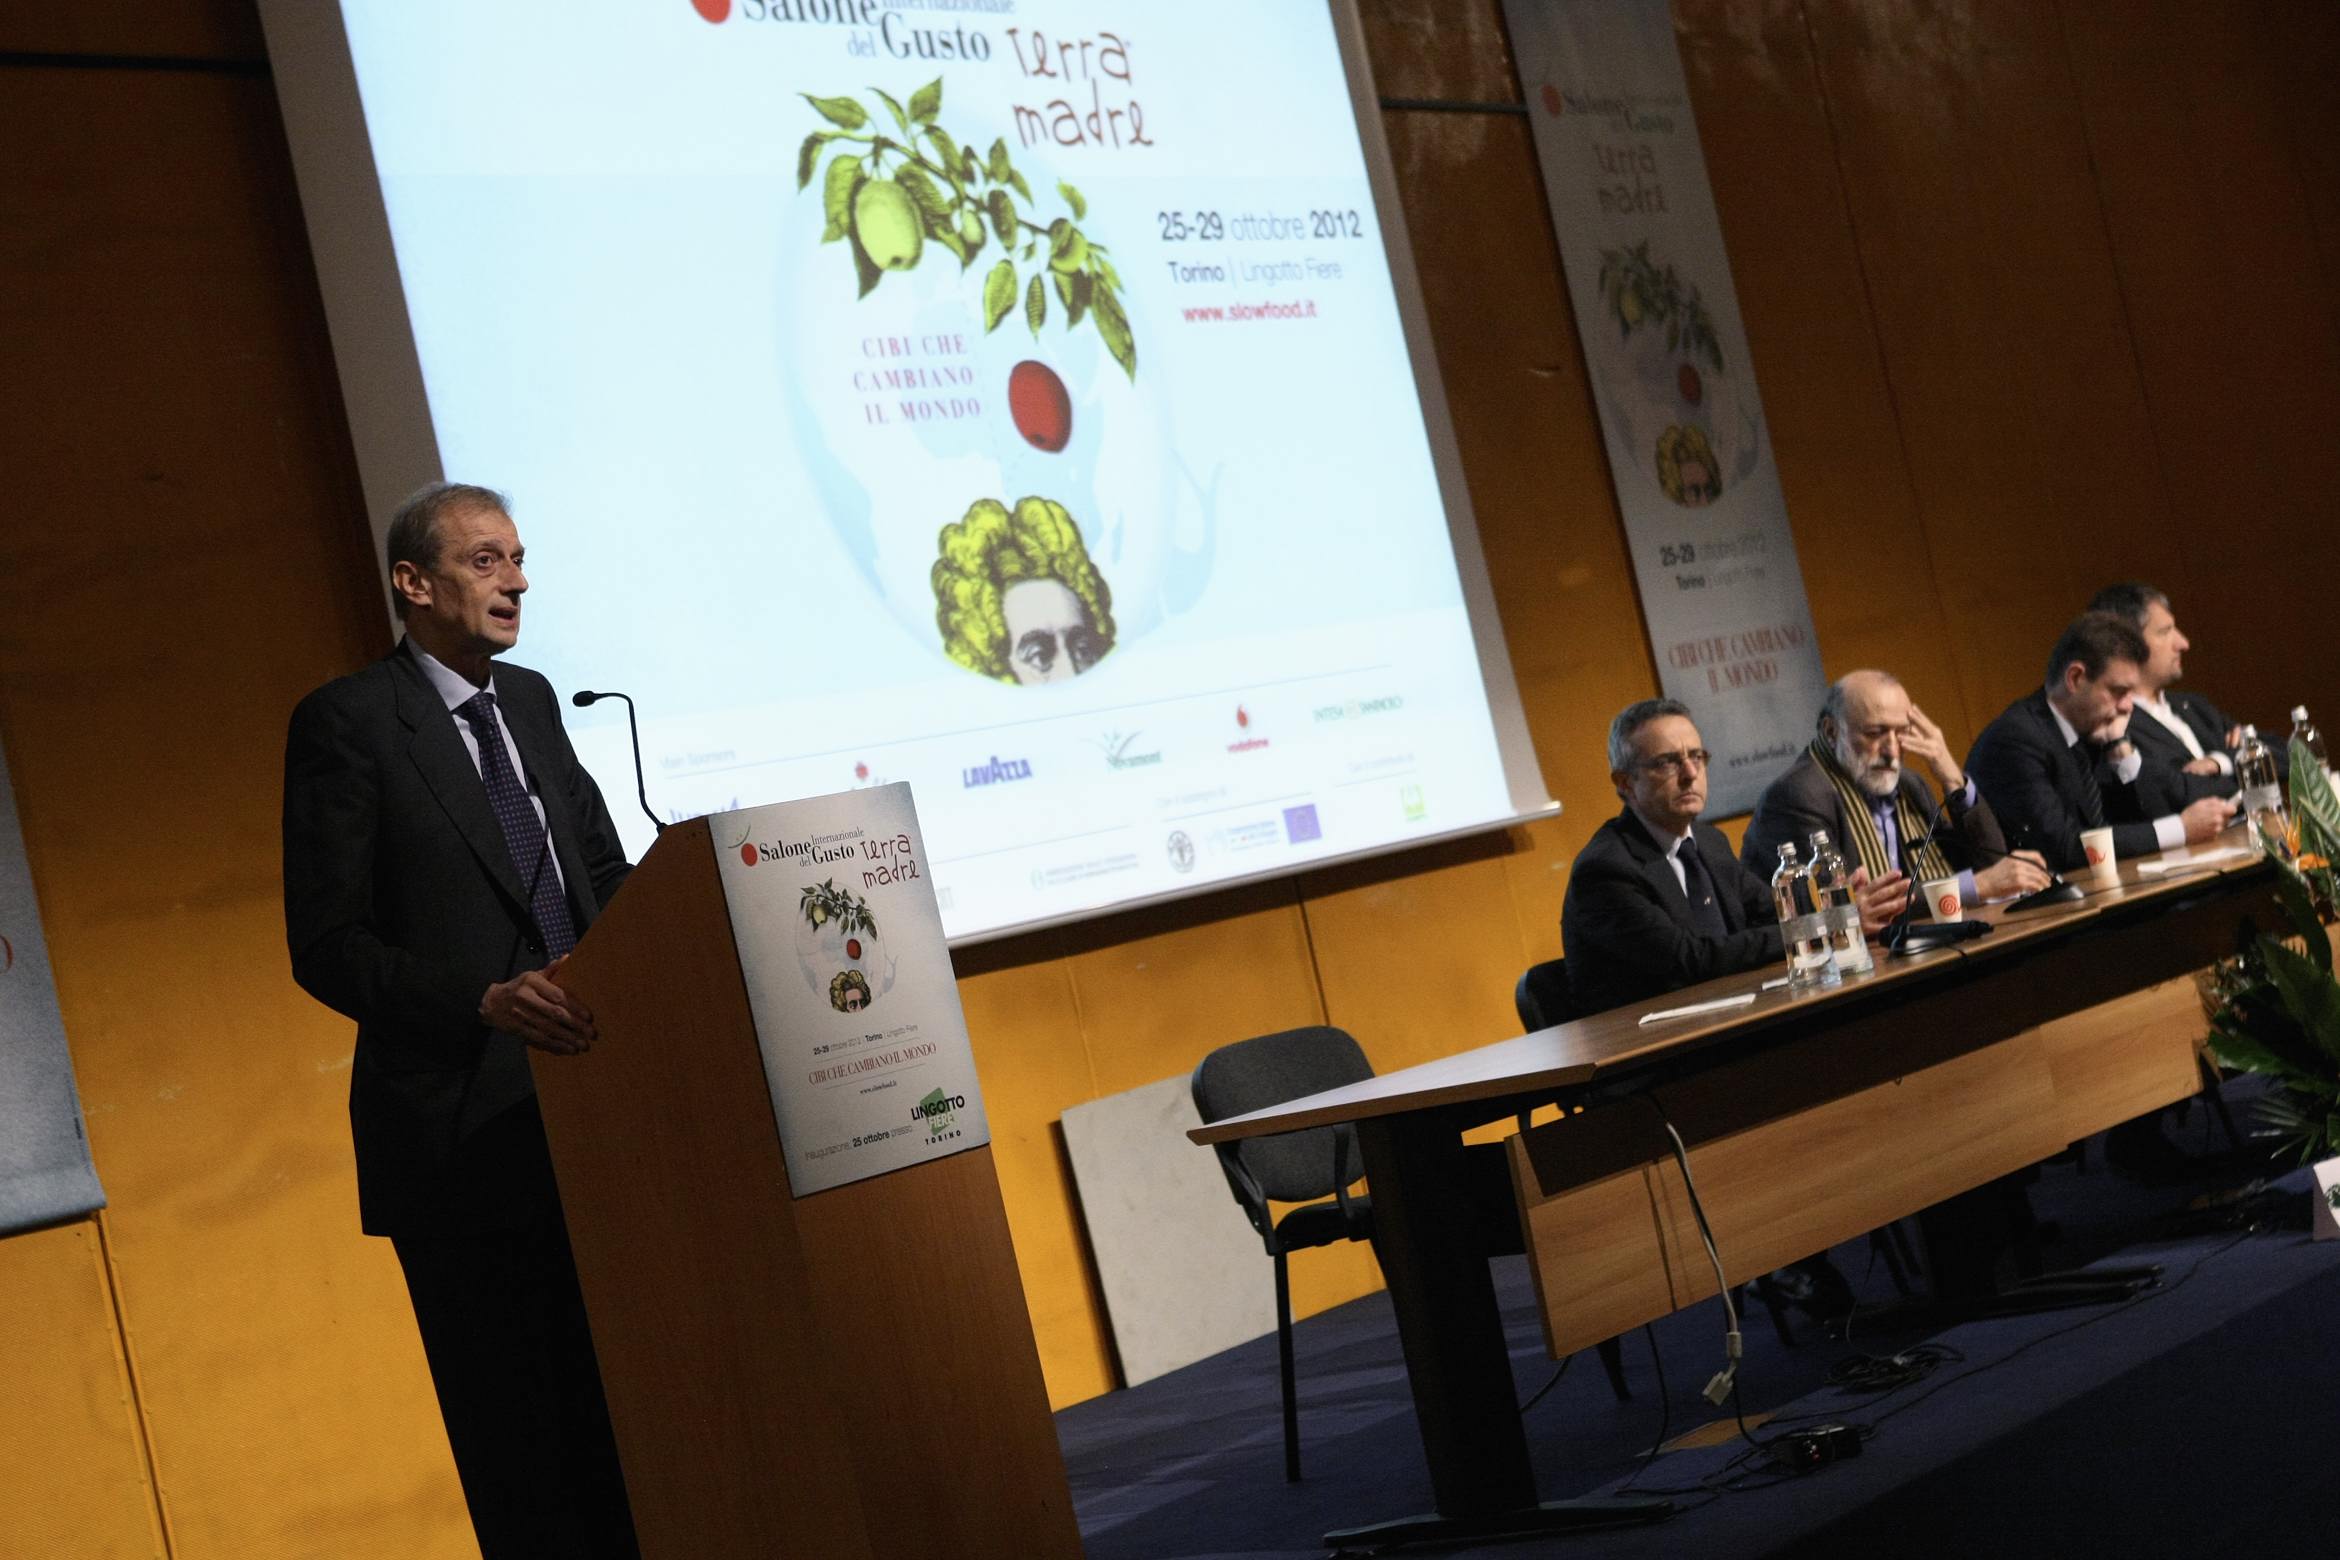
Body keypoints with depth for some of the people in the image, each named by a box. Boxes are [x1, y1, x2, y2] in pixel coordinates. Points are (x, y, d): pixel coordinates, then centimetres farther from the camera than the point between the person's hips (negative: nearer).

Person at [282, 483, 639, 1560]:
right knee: (516, 1428, 2)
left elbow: (603, 866, 21)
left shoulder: (530, 701, 13)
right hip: (462, 1135, -6)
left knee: (619, 1414, 13)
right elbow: (327, 948, -13)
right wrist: (488, 1001, -25)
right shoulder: (346, 721, -8)